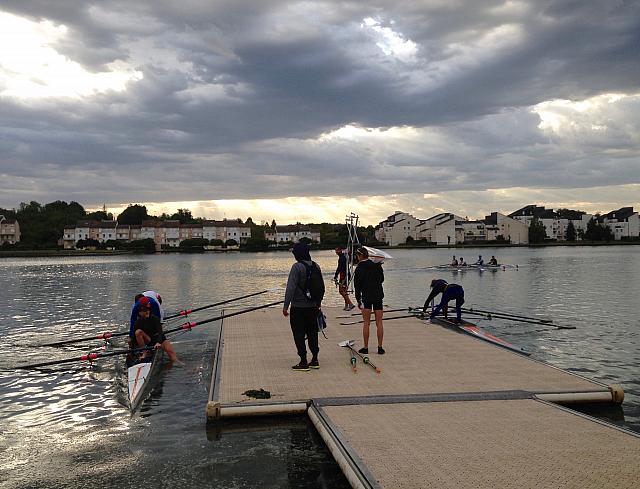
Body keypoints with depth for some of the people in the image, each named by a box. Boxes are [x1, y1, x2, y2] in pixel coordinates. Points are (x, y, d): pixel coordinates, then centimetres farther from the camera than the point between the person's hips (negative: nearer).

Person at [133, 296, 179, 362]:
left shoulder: (155, 318, -12)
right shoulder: (138, 322, -7)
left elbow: (160, 331, -25)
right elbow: (135, 336, -5)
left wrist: (158, 342, -43)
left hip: (159, 339, -1)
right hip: (147, 341, 1)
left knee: (170, 351, -26)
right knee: (138, 332, -25)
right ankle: (144, 353, -19)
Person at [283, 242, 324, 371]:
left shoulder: (297, 267, -15)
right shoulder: (315, 266, 6)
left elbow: (291, 288, -19)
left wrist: (285, 306, -15)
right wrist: (318, 303, 23)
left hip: (298, 307, -7)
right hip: (312, 306, 7)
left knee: (299, 334, 1)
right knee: (312, 333, 14)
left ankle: (303, 362, 3)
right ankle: (315, 360, 20)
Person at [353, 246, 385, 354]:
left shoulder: (359, 268, -9)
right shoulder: (377, 265, 3)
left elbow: (357, 285, -7)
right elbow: (382, 279, 15)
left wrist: (358, 300, 0)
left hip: (366, 297, -4)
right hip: (378, 296, 4)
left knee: (366, 323, 5)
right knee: (379, 323, 7)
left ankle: (366, 347, 8)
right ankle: (380, 347, 8)